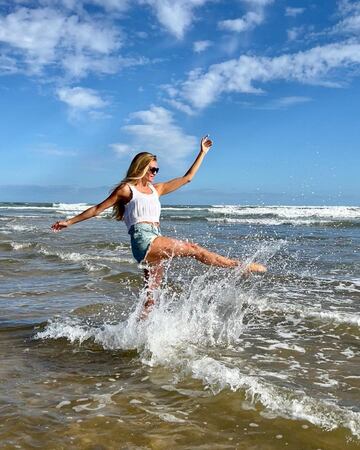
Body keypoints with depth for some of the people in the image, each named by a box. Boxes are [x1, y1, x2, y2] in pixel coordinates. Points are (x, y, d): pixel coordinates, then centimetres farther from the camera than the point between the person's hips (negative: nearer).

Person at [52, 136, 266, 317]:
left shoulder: (156, 189, 22)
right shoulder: (126, 190, 6)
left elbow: (187, 178, 26)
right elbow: (98, 209, 11)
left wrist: (202, 153, 26)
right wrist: (70, 221, 11)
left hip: (156, 243, 7)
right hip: (142, 240, -7)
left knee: (151, 296, 4)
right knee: (192, 248, -14)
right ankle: (241, 265, -9)